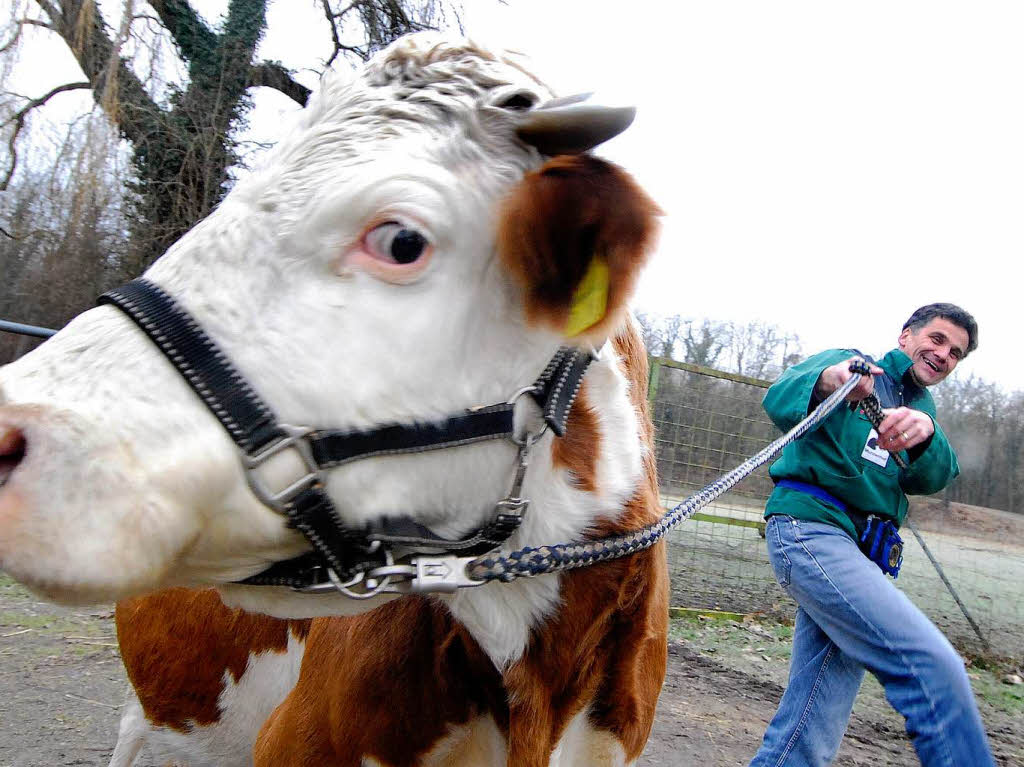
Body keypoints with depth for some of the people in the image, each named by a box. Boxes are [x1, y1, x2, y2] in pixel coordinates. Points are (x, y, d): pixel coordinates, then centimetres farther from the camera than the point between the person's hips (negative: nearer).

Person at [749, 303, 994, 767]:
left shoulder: (923, 410, 26)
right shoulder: (851, 363, 8)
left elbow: (935, 476, 2)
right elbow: (780, 399, -13)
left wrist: (924, 434, -21)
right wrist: (827, 380, -36)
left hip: (859, 554, 7)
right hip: (810, 526, -7)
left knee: (813, 729, 2)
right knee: (933, 667, -21)